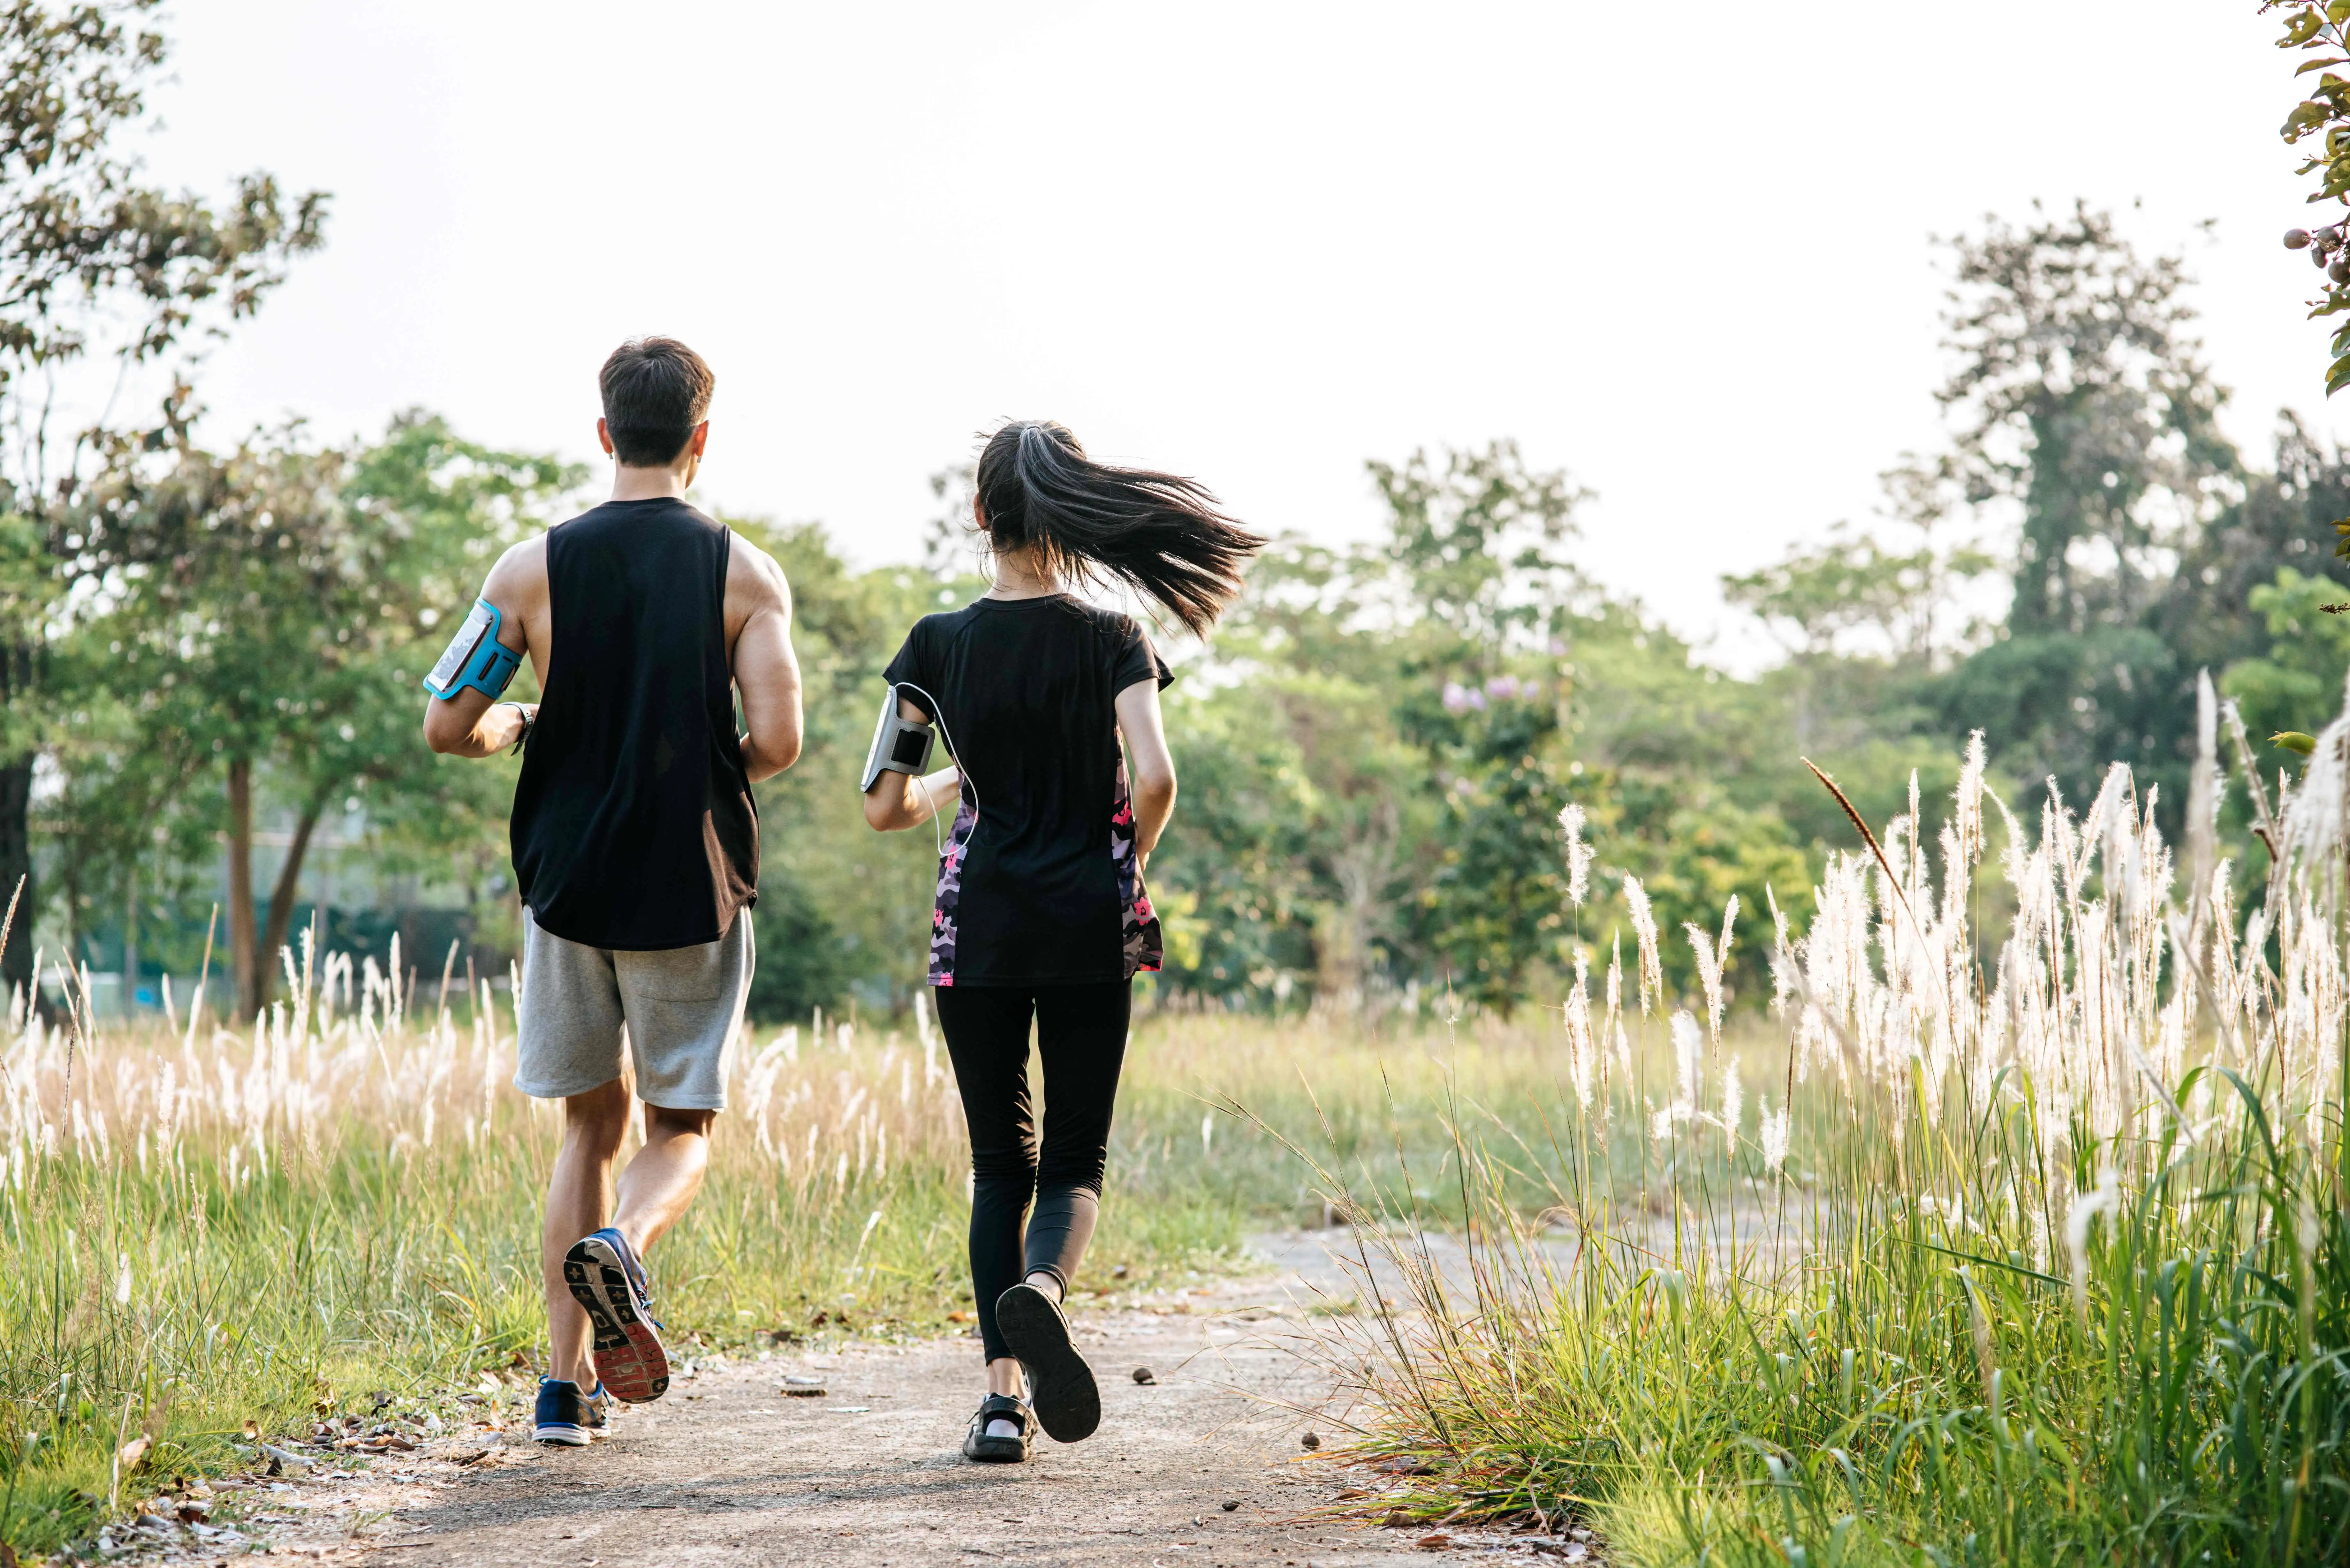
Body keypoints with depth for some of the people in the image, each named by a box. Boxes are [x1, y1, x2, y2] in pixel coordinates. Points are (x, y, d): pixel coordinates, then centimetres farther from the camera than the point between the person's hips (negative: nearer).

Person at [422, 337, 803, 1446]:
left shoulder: (533, 567, -1)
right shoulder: (745, 574, -4)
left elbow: (447, 728, -2)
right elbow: (777, 741, -12)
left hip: (568, 885, 2)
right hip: (693, 893, -2)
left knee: (592, 1124, 16)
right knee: (683, 1127, 12)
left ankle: (568, 1382, 10)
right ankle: (620, 1248, -22)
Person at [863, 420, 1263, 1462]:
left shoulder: (939, 645, 0)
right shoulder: (1113, 643, -1)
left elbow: (884, 808, -1)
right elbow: (1155, 780, -14)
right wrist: (1127, 866, 6)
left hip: (979, 934, 1)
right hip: (1090, 933, -1)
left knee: (1000, 1160, 11)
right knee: (1076, 1157, 8)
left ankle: (1004, 1394, 1)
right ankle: (1041, 1286, -26)